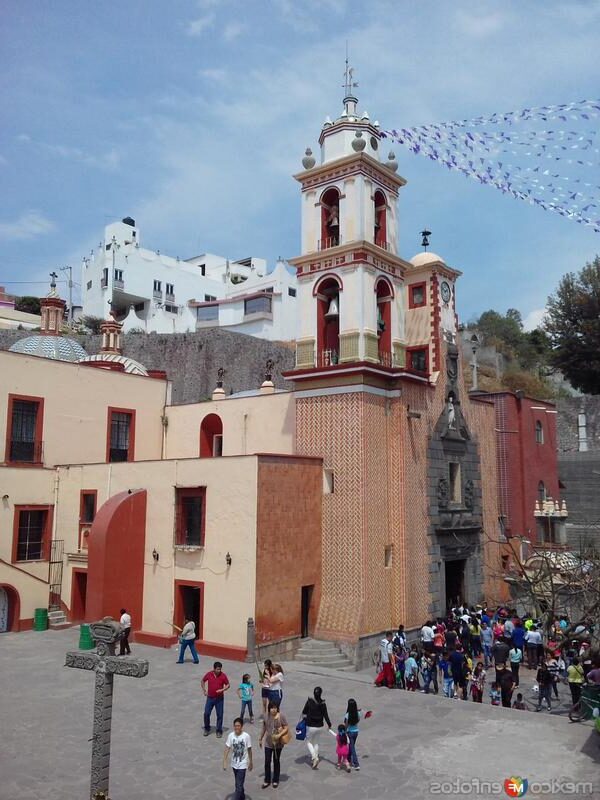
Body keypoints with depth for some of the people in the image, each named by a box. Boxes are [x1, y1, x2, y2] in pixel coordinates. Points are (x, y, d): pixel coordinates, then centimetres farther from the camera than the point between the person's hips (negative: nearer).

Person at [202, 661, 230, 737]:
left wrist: (222, 690, -20)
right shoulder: (209, 674, -8)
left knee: (219, 715, 3)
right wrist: (204, 690, 4)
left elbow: (228, 685, -2)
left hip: (219, 698, -1)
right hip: (210, 698, 1)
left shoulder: (223, 675, -12)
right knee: (206, 713, 3)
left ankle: (219, 731, 18)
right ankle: (207, 729, 25)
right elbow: (203, 681, 11)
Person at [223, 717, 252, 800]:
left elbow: (249, 750, -5)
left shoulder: (246, 736, -17)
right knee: (238, 784, 22)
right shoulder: (231, 735, -11)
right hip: (234, 764, 4)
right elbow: (227, 749, -6)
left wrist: (250, 763, 3)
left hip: (242, 764, -4)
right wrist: (224, 762, -11)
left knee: (239, 786, -8)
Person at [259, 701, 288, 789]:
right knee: (267, 762, 5)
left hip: (278, 744, -2)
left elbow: (286, 728, -13)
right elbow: (264, 729, 9)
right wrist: (261, 739, 16)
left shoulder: (281, 717, -16)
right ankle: (267, 781, 23)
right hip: (268, 743, 2)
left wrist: (279, 735, -26)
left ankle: (275, 781, 29)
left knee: (276, 761, 13)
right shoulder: (266, 717, -6)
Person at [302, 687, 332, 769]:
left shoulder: (309, 702, -14)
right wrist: (329, 724, 7)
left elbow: (304, 712, -4)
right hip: (319, 726, 3)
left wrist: (304, 717, 17)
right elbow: (325, 715, -6)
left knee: (309, 742, 16)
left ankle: (314, 758, -4)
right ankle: (315, 762, 23)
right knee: (316, 742, 21)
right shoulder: (323, 703, -9)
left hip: (311, 726, -3)